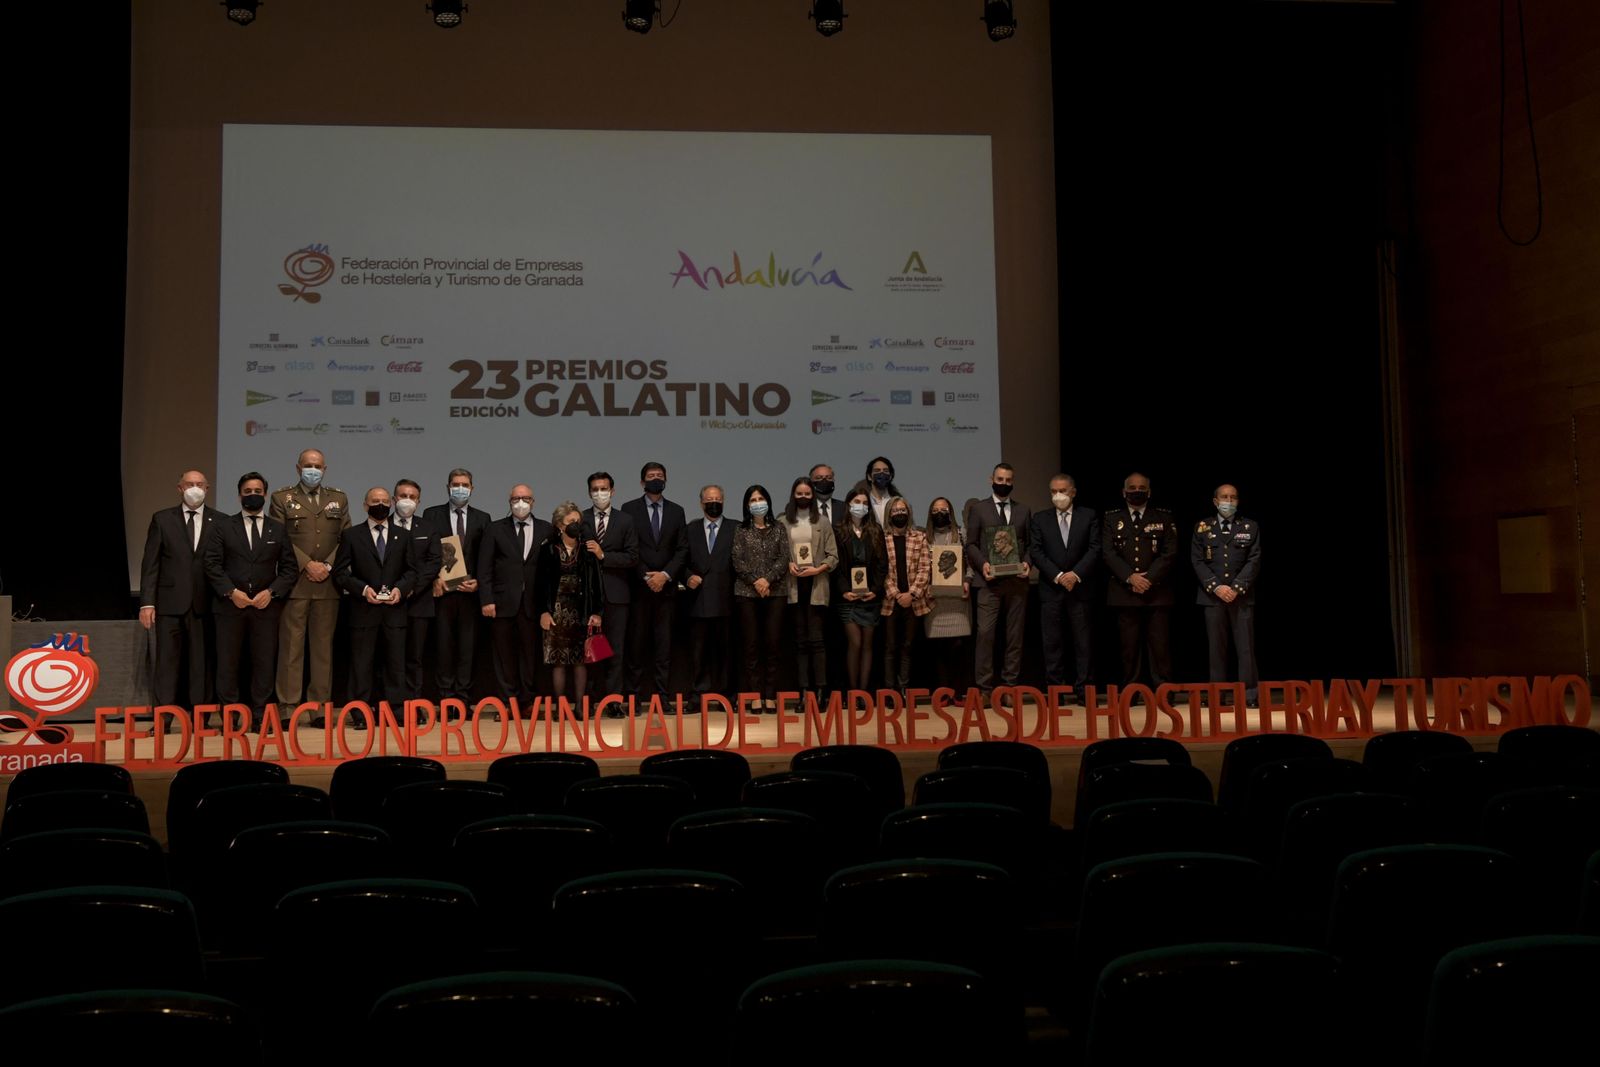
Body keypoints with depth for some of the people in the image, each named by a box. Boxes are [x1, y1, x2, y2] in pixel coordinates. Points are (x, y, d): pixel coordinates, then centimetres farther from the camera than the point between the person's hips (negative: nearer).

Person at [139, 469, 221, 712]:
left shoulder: (220, 521, 6)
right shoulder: (162, 519, 7)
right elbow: (150, 564, 4)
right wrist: (147, 602, -3)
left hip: (204, 604, 0)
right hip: (170, 602, 0)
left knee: (202, 664, 3)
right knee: (167, 663, 1)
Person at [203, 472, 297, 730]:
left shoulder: (278, 530, 11)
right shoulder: (224, 527, 8)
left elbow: (289, 568, 7)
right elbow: (212, 564, 0)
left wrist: (272, 592, -9)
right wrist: (231, 592, -12)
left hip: (265, 606, 1)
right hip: (230, 604, -1)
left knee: (265, 664, 0)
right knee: (227, 664, 1)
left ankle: (259, 716, 7)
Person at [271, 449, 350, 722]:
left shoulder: (339, 499, 15)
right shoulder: (282, 499, 7)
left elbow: (346, 539, 9)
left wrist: (328, 565, -6)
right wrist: (308, 564, -11)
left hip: (328, 584, 3)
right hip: (294, 583, -3)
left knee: (323, 646, 4)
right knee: (291, 645, -3)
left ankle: (320, 707, 8)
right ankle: (287, 707, 0)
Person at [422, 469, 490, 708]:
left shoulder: (482, 518, 11)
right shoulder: (432, 515, 8)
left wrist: (478, 582, -6)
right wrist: (433, 579, -9)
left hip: (470, 591, 1)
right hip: (441, 590, -1)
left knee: (468, 647, 1)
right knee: (443, 645, 0)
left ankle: (463, 699, 6)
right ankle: (446, 699, 6)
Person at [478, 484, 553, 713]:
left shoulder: (545, 529, 6)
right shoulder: (495, 529, 6)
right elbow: (484, 568, 4)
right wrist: (486, 600, -5)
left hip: (533, 603, 0)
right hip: (503, 602, 0)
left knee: (531, 654, 3)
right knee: (505, 656, 4)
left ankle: (528, 702, 11)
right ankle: (508, 702, 11)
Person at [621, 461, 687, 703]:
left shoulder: (676, 511, 12)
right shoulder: (629, 509, 4)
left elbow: (682, 549, 7)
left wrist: (665, 575, -7)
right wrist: (646, 577, -8)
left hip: (666, 586, 2)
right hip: (638, 587, -2)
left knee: (664, 644, 0)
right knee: (637, 643, -1)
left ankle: (663, 695, 3)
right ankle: (634, 696, 3)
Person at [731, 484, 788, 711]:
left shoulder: (778, 530, 10)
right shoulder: (741, 531, 7)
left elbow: (783, 559, 1)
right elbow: (738, 561, -1)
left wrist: (768, 580, -12)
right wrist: (755, 581, -12)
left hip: (774, 592, 1)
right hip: (747, 593, -1)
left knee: (772, 644, -2)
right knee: (752, 645, -1)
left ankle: (770, 697, 1)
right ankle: (755, 697, 1)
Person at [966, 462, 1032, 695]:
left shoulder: (1023, 510, 14)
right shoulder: (978, 509, 7)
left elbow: (1029, 543, 13)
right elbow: (971, 544, 2)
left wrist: (1026, 562, -6)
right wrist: (982, 564, -14)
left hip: (1017, 580, 3)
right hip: (989, 580, -3)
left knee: (1015, 635, 5)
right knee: (985, 633, -9)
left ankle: (1010, 685, 12)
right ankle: (984, 688, -6)